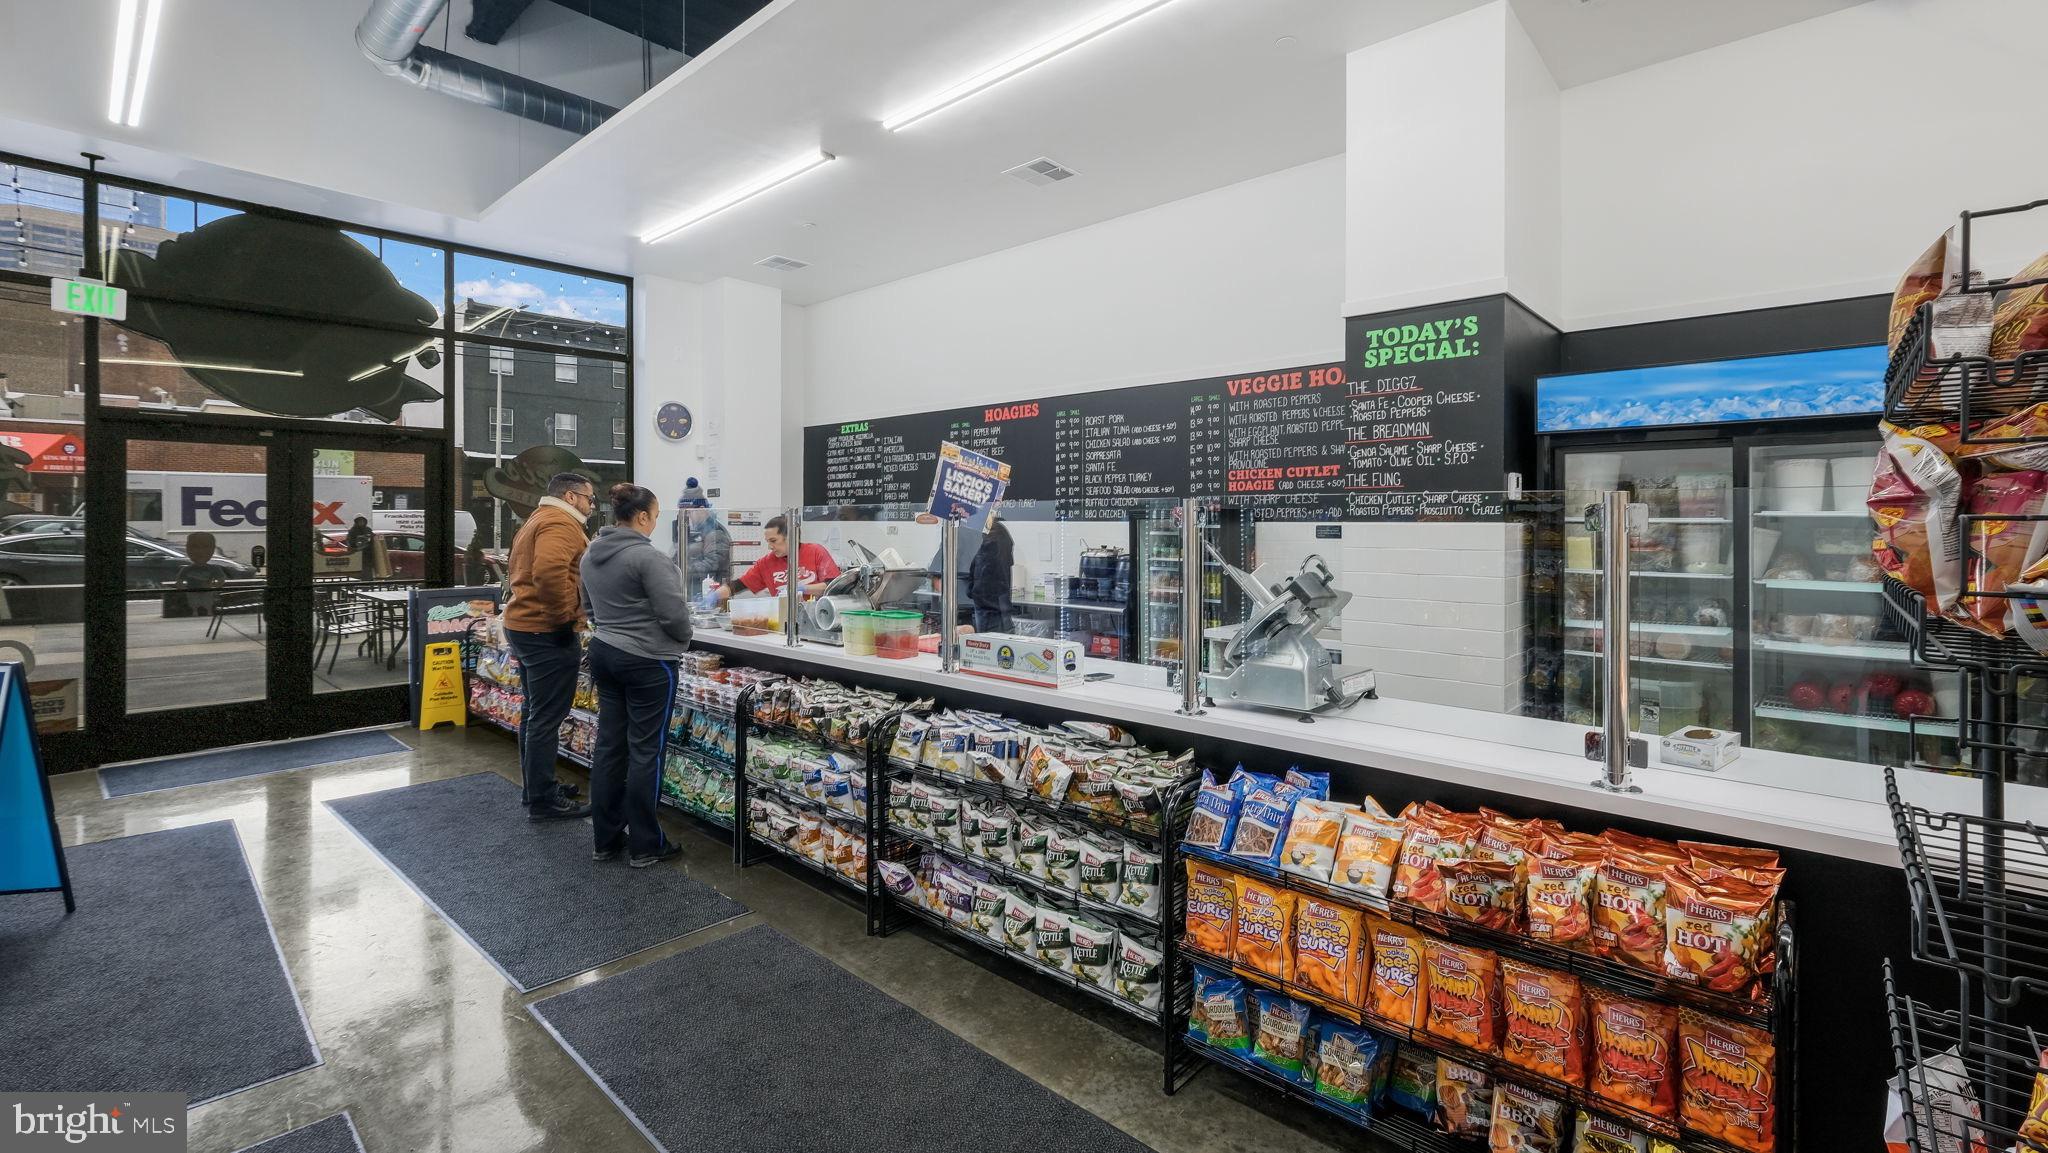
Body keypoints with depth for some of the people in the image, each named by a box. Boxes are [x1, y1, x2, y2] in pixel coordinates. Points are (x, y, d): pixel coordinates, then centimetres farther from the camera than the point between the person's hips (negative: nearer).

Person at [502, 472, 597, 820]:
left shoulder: (536, 520, 21)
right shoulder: (561, 522, -14)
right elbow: (549, 570, -32)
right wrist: (567, 615, -22)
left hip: (522, 625, 11)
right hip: (547, 632, -11)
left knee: (535, 711, 18)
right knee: (547, 717, -4)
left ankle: (534, 787, 29)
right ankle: (543, 801, 3)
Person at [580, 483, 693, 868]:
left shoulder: (591, 554, 8)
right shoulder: (647, 556, -19)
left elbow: (589, 606, 19)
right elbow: (673, 612, -19)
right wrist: (682, 641, 0)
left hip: (603, 653, 8)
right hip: (648, 662, -8)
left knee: (609, 744, 13)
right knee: (645, 750, 0)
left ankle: (605, 840, 22)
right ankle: (644, 846, 10)